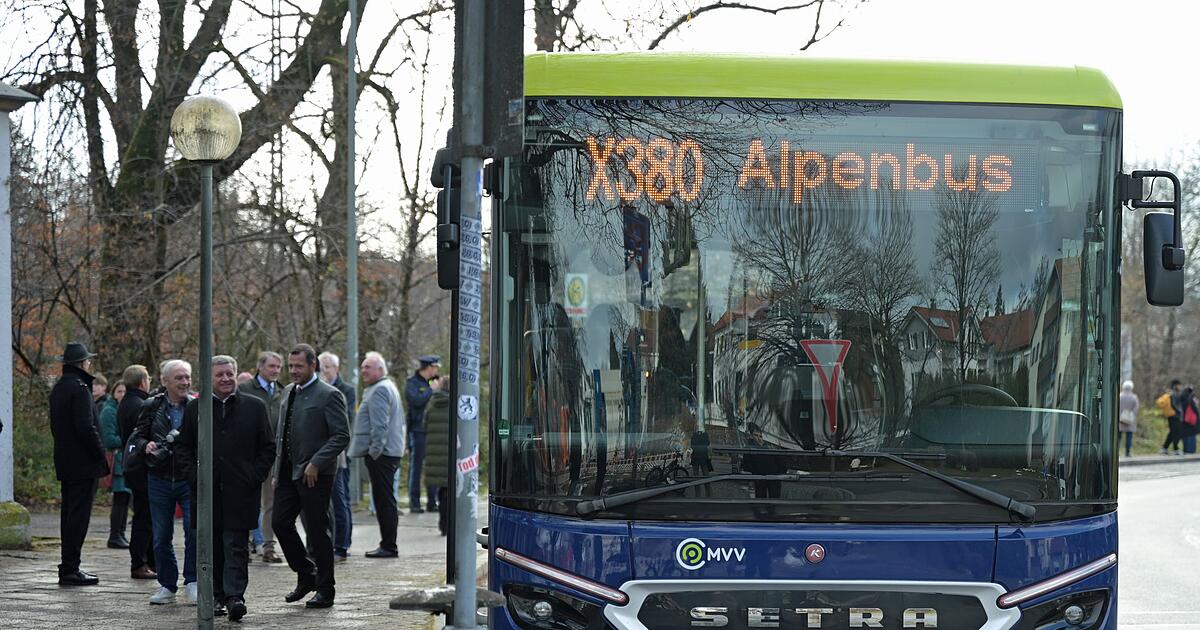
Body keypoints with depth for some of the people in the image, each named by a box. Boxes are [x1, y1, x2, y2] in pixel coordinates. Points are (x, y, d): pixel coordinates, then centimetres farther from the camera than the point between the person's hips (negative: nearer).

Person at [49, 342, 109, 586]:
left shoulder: (58, 388, 15)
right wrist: (101, 457, -13)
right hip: (82, 463, -10)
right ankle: (70, 570, -9)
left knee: (69, 514, 13)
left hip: (65, 462, 10)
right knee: (78, 515, -8)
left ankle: (68, 568, 16)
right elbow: (86, 428, -20)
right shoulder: (79, 388, -14)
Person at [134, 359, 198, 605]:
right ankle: (167, 586, 18)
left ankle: (192, 583, -1)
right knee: (161, 537, 6)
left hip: (190, 480, -2)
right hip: (160, 480, 2)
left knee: (195, 530, -14)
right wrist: (146, 445, -11)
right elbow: (139, 435, 10)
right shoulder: (152, 407, 5)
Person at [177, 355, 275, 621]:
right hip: (207, 490, 2)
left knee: (236, 546, -7)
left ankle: (235, 596, -12)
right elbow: (184, 447, 12)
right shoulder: (195, 408, 9)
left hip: (240, 490, -2)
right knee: (212, 547, 5)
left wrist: (255, 477, -4)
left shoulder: (254, 407, 6)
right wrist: (194, 476, 0)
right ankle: (217, 596, 13)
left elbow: (268, 447, 7)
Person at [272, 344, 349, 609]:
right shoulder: (288, 393, 14)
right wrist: (277, 469, 13)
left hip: (314, 474, -7)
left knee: (317, 530, -2)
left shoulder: (329, 395, -9)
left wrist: (316, 464, -19)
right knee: (280, 523, 4)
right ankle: (306, 575, 21)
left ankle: (325, 590, 9)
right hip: (289, 473, 7)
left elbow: (342, 436, -14)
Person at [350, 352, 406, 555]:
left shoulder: (379, 390, -13)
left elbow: (380, 425, -21)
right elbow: (400, 421, 27)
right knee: (385, 500, 13)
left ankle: (389, 546, -8)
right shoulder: (390, 387, 21)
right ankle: (388, 544, 16)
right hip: (393, 452, 11)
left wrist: (375, 450, -19)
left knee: (383, 500, -9)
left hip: (380, 454, -11)